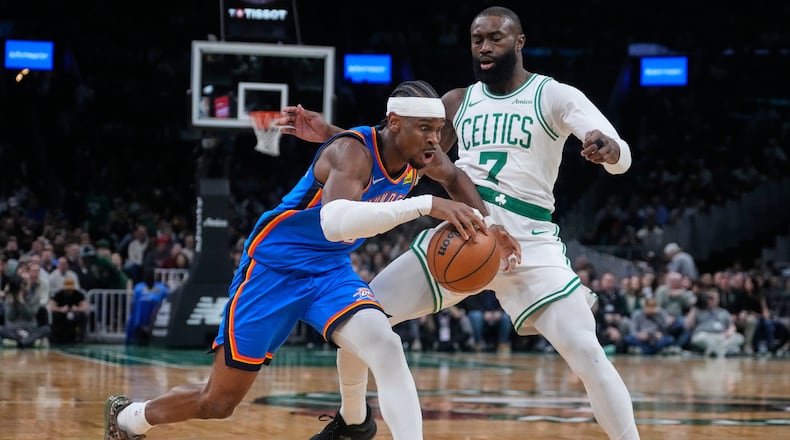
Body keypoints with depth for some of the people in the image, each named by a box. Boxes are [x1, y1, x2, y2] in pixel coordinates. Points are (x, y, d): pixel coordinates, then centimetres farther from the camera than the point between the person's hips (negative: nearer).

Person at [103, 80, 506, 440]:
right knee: (218, 402, 4)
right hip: (274, 268, -6)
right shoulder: (353, 151, -31)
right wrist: (425, 204, -57)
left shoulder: (420, 154, -8)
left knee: (387, 349, -24)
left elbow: (455, 178, 15)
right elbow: (335, 222, -51)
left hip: (332, 272, 6)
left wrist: (481, 225, -4)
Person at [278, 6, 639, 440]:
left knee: (587, 355, -20)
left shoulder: (555, 96, -5)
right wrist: (329, 134, 8)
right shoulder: (458, 102, 10)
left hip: (529, 246, -4)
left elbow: (621, 158, -17)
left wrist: (607, 148, -43)